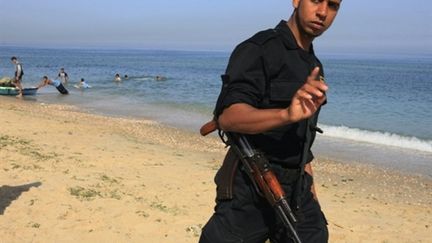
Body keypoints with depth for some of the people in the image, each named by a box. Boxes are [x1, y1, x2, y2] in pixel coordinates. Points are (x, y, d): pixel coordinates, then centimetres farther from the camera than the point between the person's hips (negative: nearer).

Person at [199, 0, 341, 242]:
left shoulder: (315, 67, 14)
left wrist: (310, 187, 17)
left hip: (296, 194, 7)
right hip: (249, 193, -6)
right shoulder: (258, 50, -10)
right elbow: (227, 117, -24)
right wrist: (286, 114, -38)